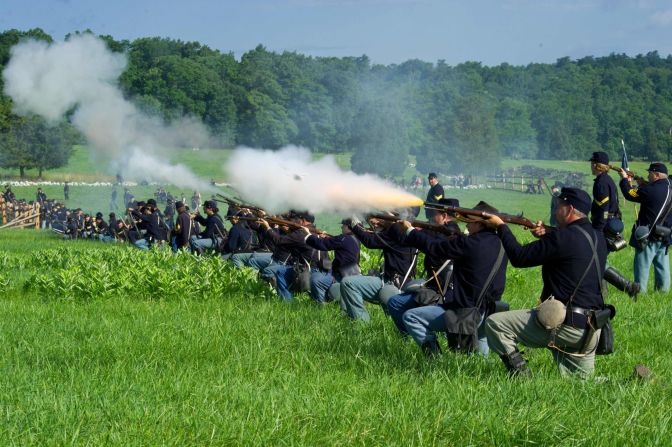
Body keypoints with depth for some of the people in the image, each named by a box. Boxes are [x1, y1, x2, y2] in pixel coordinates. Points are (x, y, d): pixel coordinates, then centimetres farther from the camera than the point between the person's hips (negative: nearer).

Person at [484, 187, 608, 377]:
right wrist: (546, 237, 13)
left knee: (494, 324, -4)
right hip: (590, 331, 8)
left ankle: (520, 376, -8)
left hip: (564, 324, -8)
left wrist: (500, 226, 3)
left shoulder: (565, 237, -15)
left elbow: (519, 257, -10)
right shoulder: (598, 240, 11)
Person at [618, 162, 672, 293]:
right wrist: (643, 185, 14)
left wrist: (624, 179, 4)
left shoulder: (652, 190, -19)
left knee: (642, 266, 0)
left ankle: (640, 291, 2)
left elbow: (629, 194, -10)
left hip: (649, 238, -7)